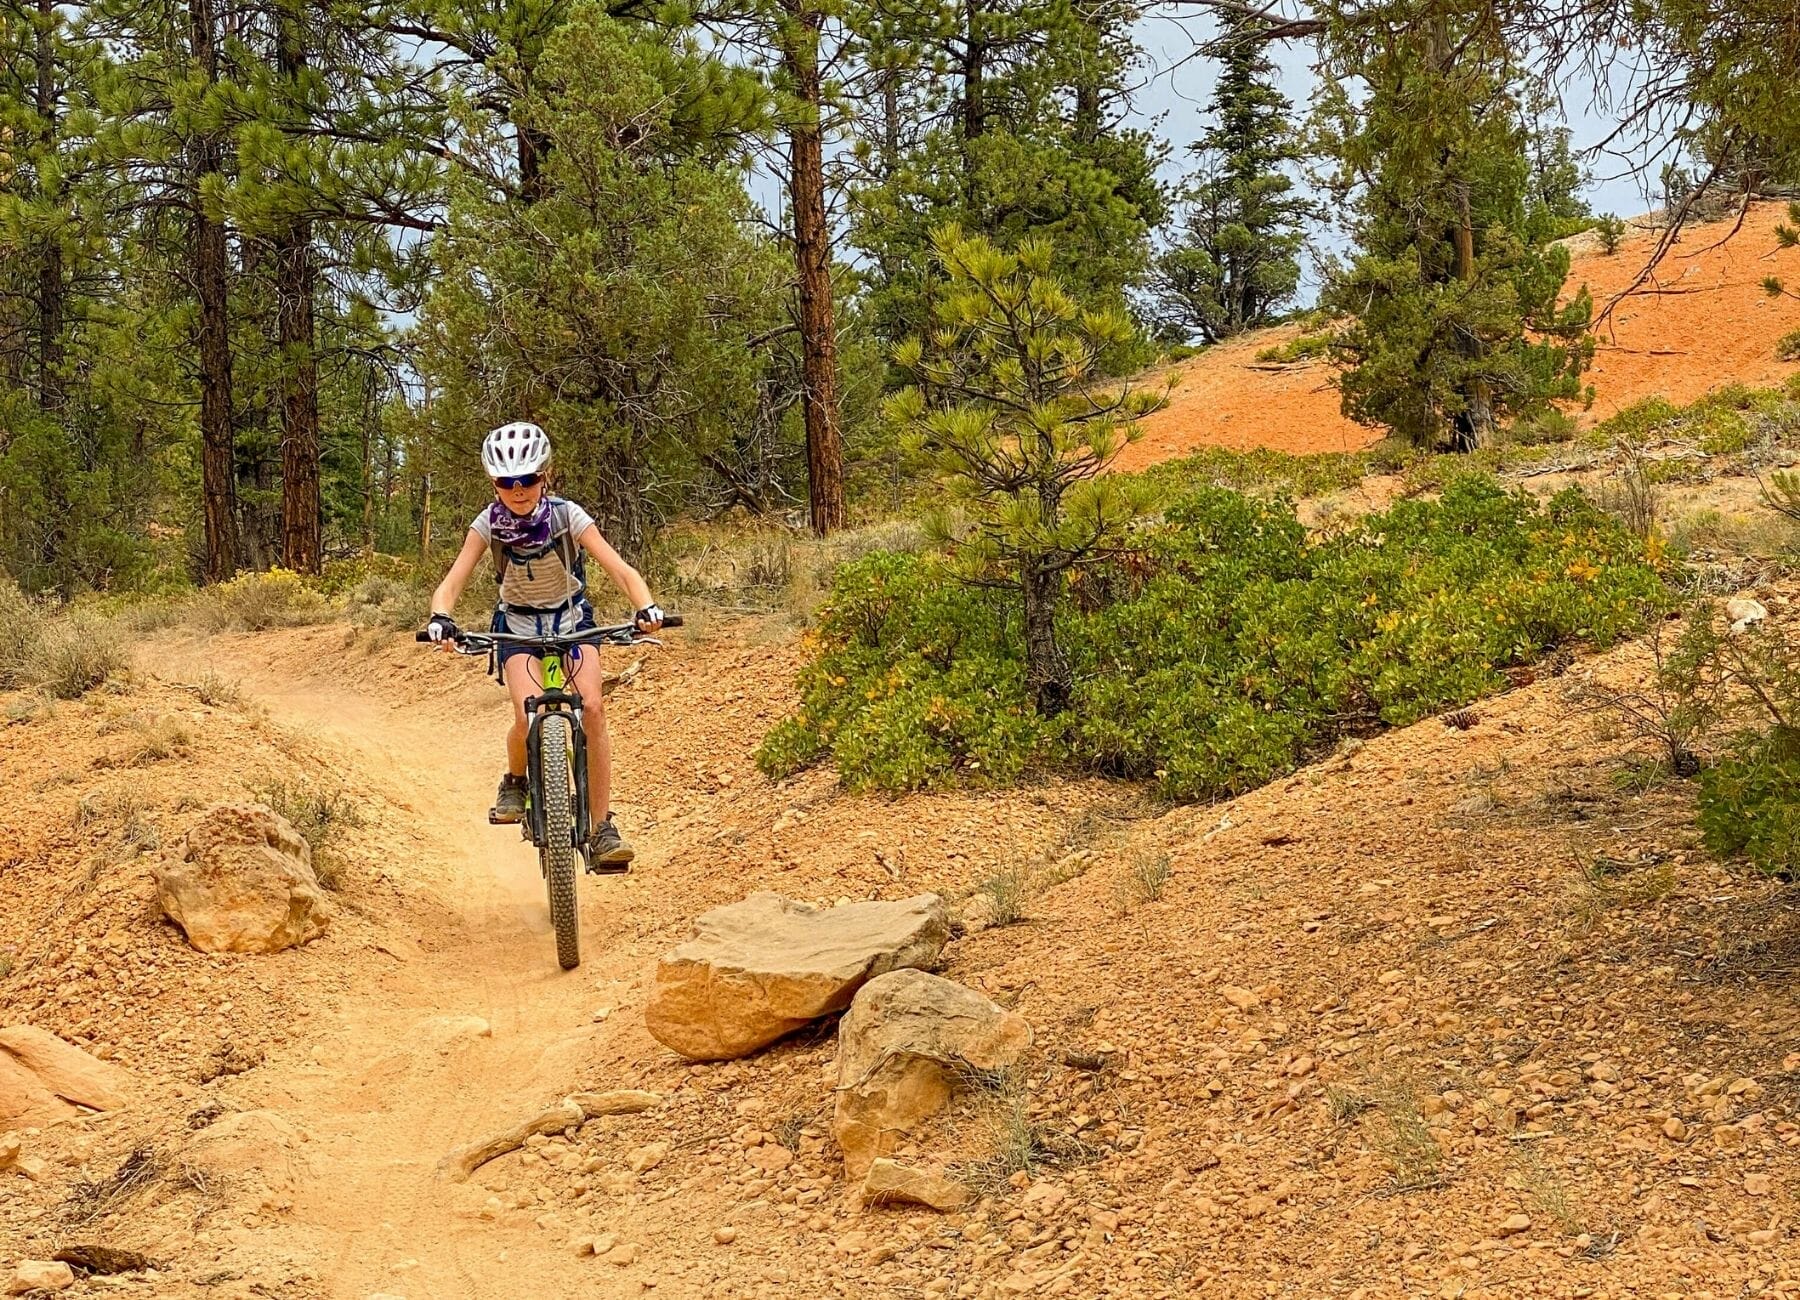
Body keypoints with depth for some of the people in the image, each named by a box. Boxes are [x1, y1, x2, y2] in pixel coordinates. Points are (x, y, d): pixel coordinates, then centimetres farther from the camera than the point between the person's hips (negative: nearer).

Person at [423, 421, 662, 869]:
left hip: (571, 618, 0)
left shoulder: (568, 516, -22)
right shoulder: (488, 525, -18)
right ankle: (514, 783, 8)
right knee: (528, 715, -26)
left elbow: (620, 569, -28)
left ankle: (603, 829, -18)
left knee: (592, 707, -24)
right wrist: (440, 618, -44)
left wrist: (646, 608, -46)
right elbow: (452, 583, -22)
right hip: (518, 623, 0)